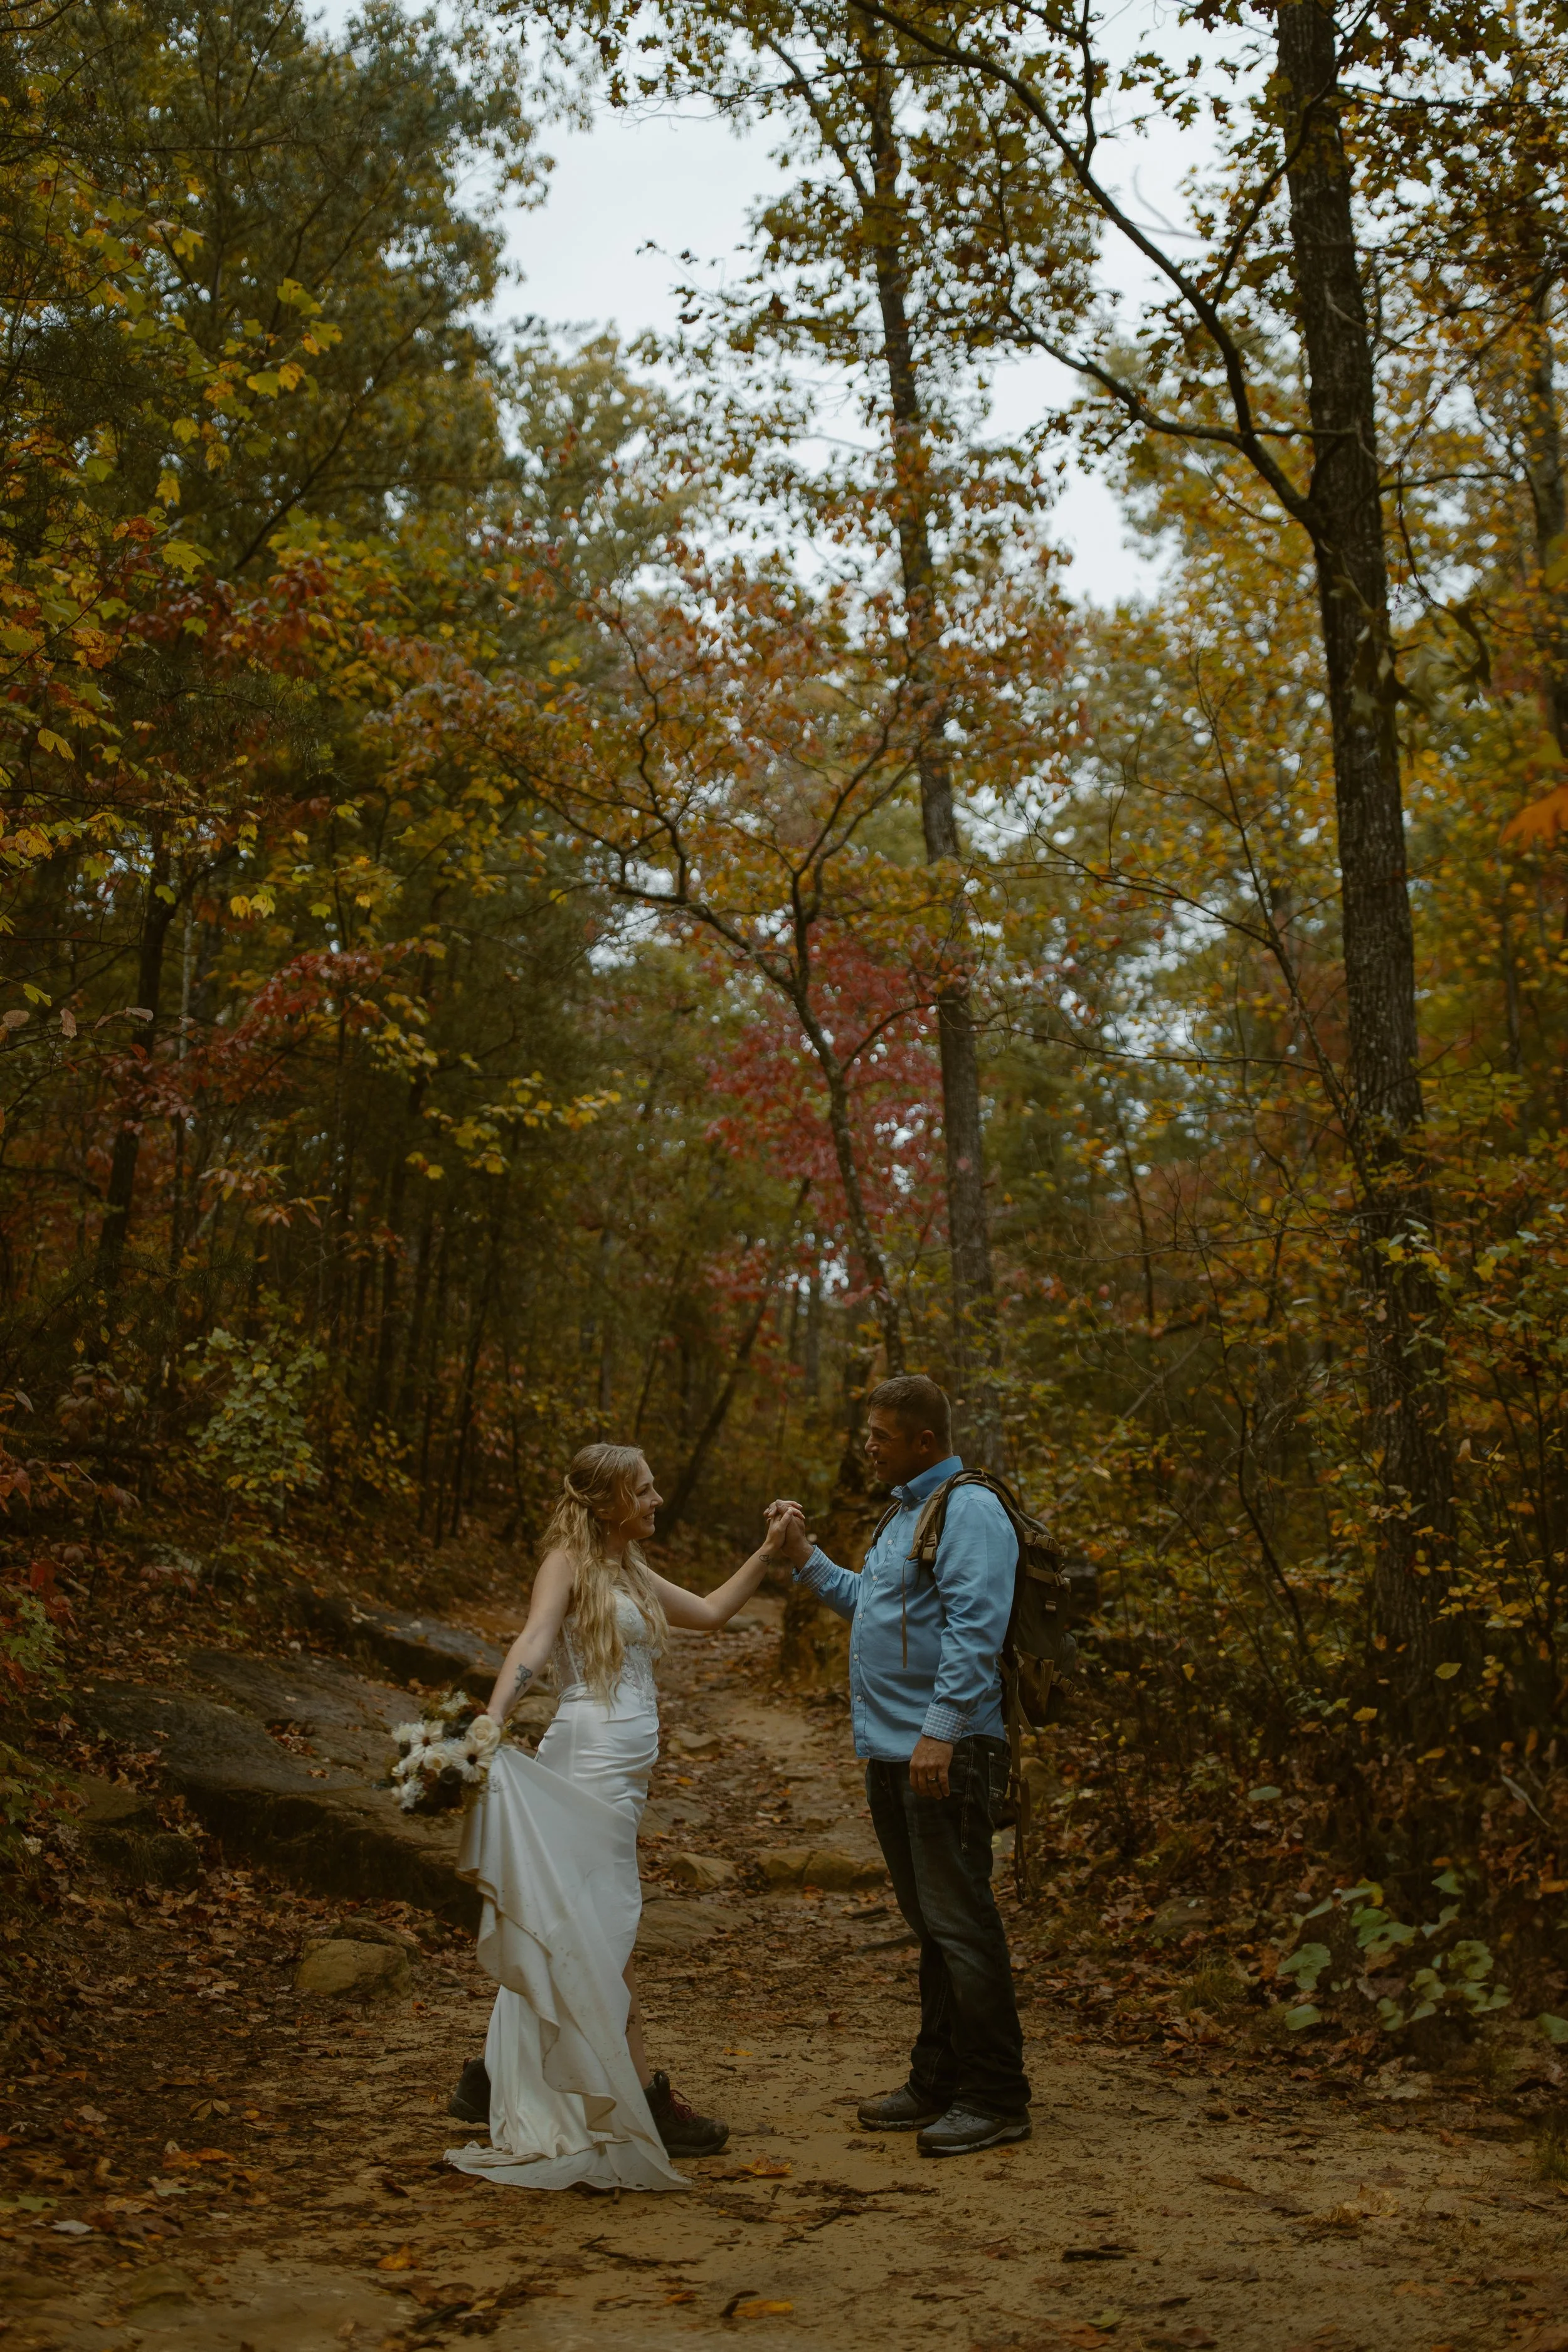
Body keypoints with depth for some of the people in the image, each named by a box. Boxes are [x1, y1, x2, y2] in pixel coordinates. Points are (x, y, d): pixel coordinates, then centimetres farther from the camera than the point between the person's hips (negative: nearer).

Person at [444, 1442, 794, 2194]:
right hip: (589, 1759, -9)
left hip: (622, 1772, 9)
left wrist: (768, 1552, 25)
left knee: (562, 1934, 13)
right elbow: (533, 1640, -23)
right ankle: (643, 2097, 1)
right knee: (601, 1933, -4)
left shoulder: (630, 1572, 19)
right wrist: (494, 1717, -38)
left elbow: (709, 1613, 30)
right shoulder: (569, 1562, -6)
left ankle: (496, 2077, 22)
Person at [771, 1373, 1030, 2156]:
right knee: (928, 1922, 16)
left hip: (945, 1755, -10)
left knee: (959, 1922, -5)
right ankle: (938, 2083, 25)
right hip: (890, 1753, 10)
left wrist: (942, 1730, -27)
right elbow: (872, 1607, 27)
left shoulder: (970, 1511, -13)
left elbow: (975, 1630, -21)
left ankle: (995, 2098, 4)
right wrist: (807, 1562, 21)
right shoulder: (906, 1513, 19)